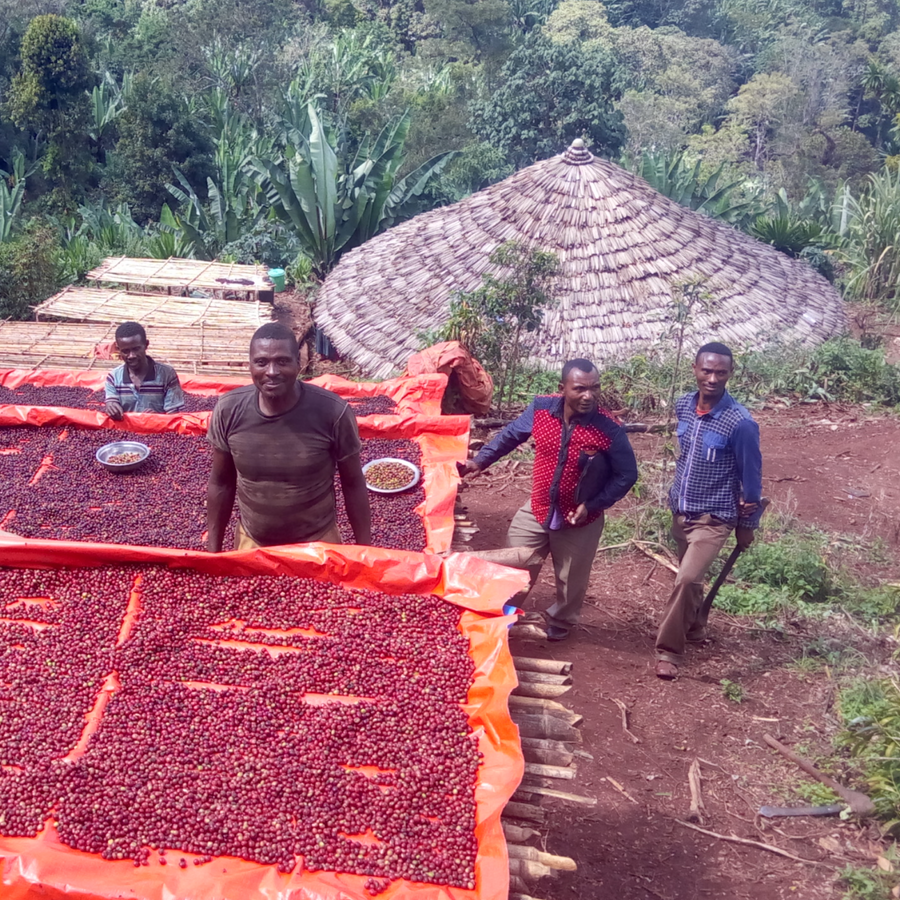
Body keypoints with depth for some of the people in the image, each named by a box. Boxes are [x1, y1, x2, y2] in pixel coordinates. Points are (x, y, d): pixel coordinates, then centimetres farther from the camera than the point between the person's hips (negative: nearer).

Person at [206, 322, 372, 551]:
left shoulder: (333, 412, -23)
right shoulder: (228, 410, -17)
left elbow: (353, 484, -10)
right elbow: (221, 483, -2)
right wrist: (213, 550, 3)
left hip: (317, 543, -2)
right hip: (251, 543, 2)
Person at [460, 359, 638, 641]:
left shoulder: (610, 430, -25)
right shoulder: (541, 408, -16)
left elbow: (626, 475, -13)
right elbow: (510, 435, 3)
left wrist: (592, 506, -19)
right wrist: (479, 461, -4)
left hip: (580, 521, -2)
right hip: (536, 511, 2)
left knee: (570, 582, 20)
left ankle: (558, 624, 49)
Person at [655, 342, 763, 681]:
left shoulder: (740, 423, -22)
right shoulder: (683, 405, -5)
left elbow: (751, 476, -10)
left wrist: (747, 524, -2)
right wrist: (677, 496, 15)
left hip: (713, 517, -6)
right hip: (680, 510, 6)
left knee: (686, 579, -18)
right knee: (689, 577, 22)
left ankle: (668, 650, -4)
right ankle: (694, 628, 45)